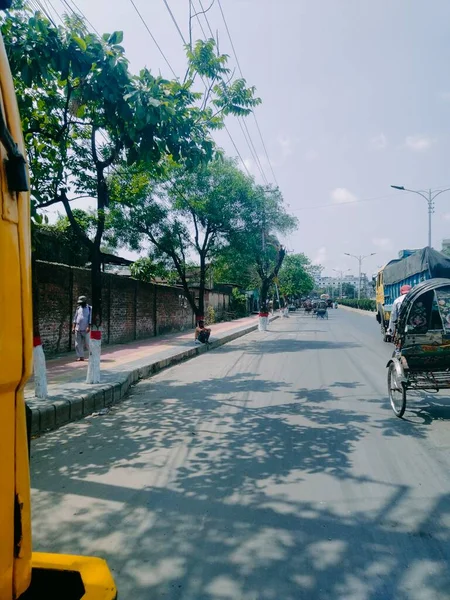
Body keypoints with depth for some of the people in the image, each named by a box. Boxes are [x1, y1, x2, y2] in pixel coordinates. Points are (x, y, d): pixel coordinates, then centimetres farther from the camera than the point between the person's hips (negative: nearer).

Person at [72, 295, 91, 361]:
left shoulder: (89, 309, -2)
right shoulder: (78, 308, 12)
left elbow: (90, 319, -8)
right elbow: (75, 318, 15)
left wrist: (89, 327, -17)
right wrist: (73, 327, 8)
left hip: (85, 329, -5)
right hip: (77, 329, 5)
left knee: (87, 343, -4)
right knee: (78, 344, 3)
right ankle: (80, 356, 10)